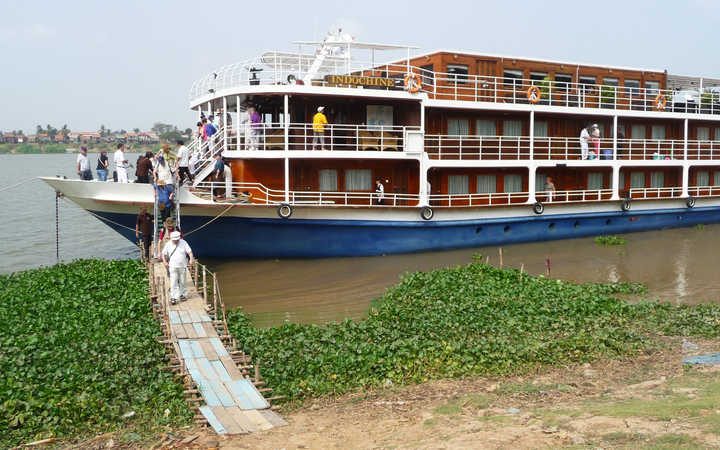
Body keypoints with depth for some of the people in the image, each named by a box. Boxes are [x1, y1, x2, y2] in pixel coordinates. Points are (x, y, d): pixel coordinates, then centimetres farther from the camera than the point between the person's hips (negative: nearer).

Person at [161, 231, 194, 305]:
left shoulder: (183, 243, -2)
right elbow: (163, 253, 8)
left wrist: (191, 259, -19)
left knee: (183, 281, 11)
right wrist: (164, 261, -5)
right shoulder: (168, 244, 0)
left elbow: (189, 251, -4)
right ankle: (173, 297, -5)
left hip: (183, 266, 1)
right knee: (173, 282, -7)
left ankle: (183, 295, 27)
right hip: (173, 266, -1)